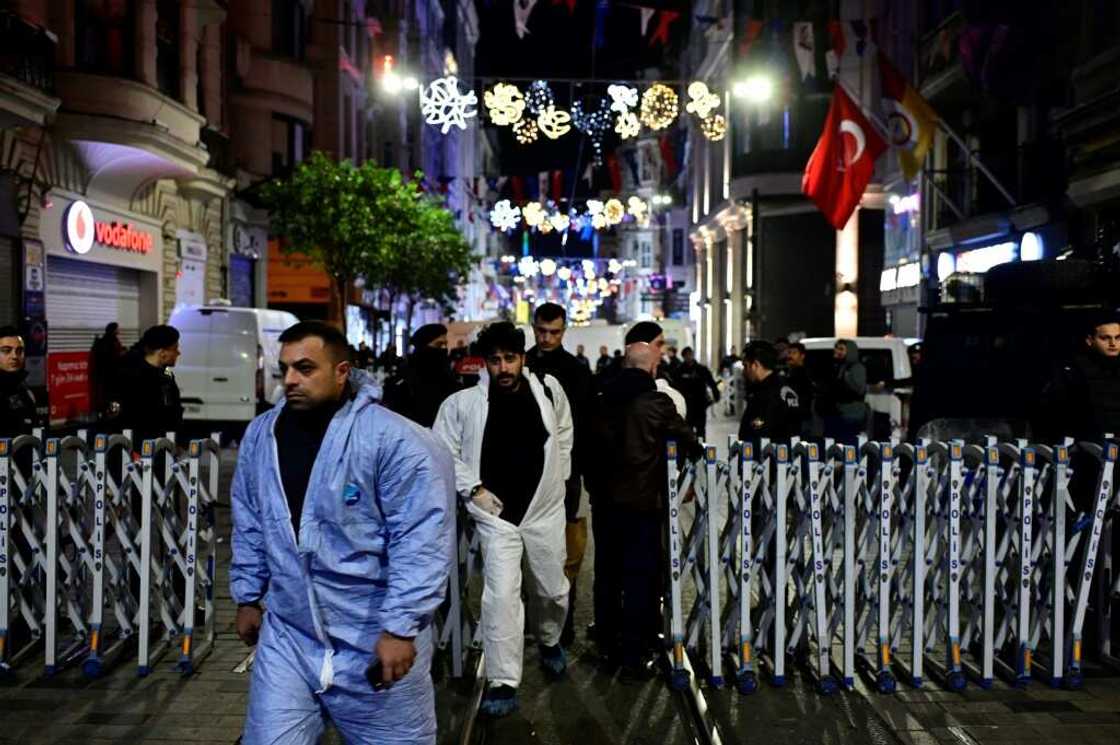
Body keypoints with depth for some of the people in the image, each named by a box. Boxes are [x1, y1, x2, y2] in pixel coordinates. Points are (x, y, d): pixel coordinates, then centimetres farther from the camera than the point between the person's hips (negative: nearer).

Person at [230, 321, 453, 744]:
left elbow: (420, 541, -18)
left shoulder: (395, 440, -17)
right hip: (286, 637, 5)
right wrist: (248, 597, 16)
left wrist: (401, 627, -19)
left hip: (377, 641, -4)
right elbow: (249, 528, 14)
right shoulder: (260, 435, 3)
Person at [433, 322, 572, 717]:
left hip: (545, 509, 3)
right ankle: (503, 682, 1)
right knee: (501, 594, -11)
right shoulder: (463, 403, -11)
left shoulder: (549, 389, -4)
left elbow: (565, 435, 13)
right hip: (496, 513, -2)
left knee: (552, 591, 17)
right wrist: (473, 488, -8)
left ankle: (550, 641, 48)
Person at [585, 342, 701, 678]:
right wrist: (694, 450, 17)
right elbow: (689, 442, -4)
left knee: (607, 573, 15)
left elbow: (591, 446, 9)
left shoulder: (602, 401, 3)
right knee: (640, 576, 2)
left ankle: (608, 644, 28)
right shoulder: (656, 402, -10)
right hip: (642, 500, -5)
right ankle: (633, 657, 4)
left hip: (605, 499, 5)